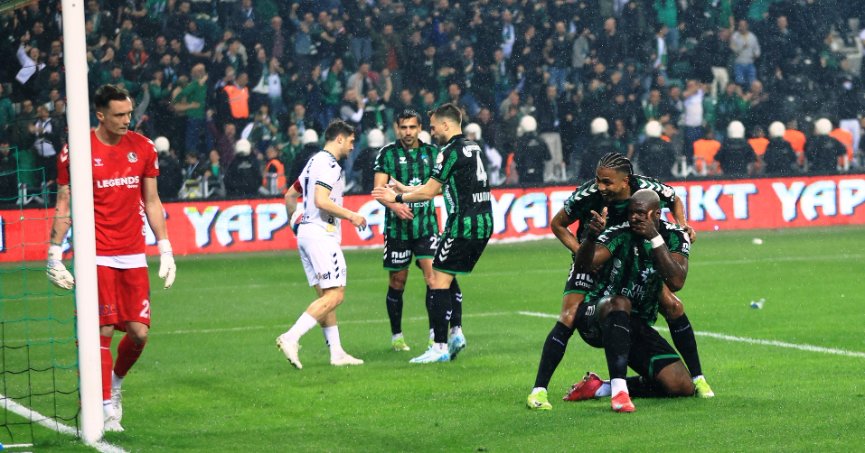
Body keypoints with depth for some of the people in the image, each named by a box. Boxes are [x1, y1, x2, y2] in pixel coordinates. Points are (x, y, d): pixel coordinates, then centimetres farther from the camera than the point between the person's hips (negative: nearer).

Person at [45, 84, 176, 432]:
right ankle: (107, 409, 3)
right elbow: (64, 206, 0)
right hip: (96, 256, -4)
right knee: (103, 332, -6)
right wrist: (54, 255, -4)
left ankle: (115, 383, 28)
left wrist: (165, 249, 10)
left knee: (139, 332, 0)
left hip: (133, 255, 4)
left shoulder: (143, 148, 7)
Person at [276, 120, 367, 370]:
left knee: (326, 295, 10)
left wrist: (295, 221, 33)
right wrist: (351, 215, -14)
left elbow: (290, 194, 27)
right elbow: (321, 200, -22)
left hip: (306, 231, 10)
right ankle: (291, 338, -22)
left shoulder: (315, 161, 19)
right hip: (321, 234, -10)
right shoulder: (328, 163, -11)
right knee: (334, 295, -12)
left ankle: (337, 352, 9)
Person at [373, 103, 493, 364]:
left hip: (463, 225, -9)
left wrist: (397, 198, 4)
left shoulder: (451, 151, -12)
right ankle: (456, 334, 12)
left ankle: (440, 347, -8)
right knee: (447, 279, 20)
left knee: (438, 281, -6)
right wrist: (405, 190, 28)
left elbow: (428, 192, -10)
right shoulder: (472, 148, 16)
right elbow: (440, 187, 24)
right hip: (483, 224, 9)